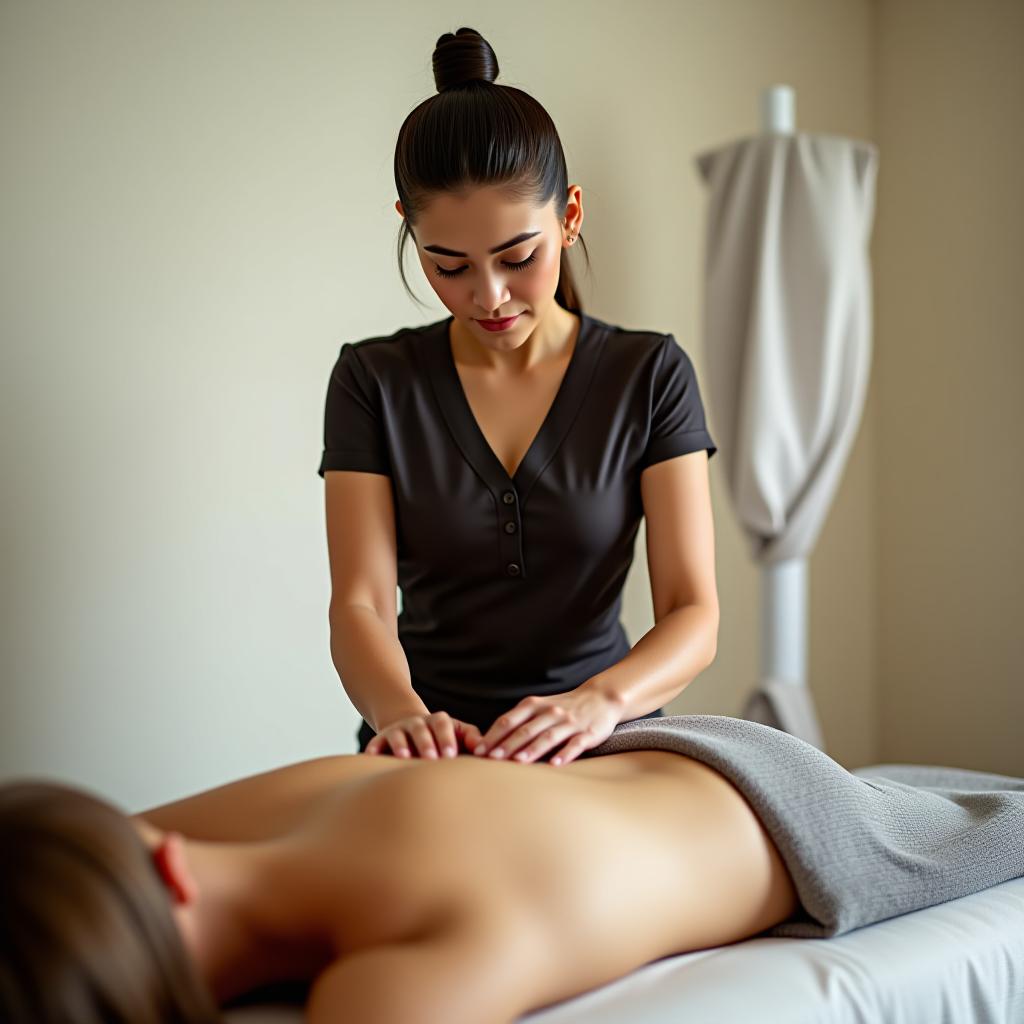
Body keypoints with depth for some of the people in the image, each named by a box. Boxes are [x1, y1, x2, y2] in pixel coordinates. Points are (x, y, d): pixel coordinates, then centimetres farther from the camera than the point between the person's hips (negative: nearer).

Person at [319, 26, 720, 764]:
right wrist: (403, 714, -28)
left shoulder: (652, 375, 1)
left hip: (603, 754, 0)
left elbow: (695, 616, -6)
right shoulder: (374, 381, 2)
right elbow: (360, 604, -6)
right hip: (436, 757, 1)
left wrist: (599, 701, -26)